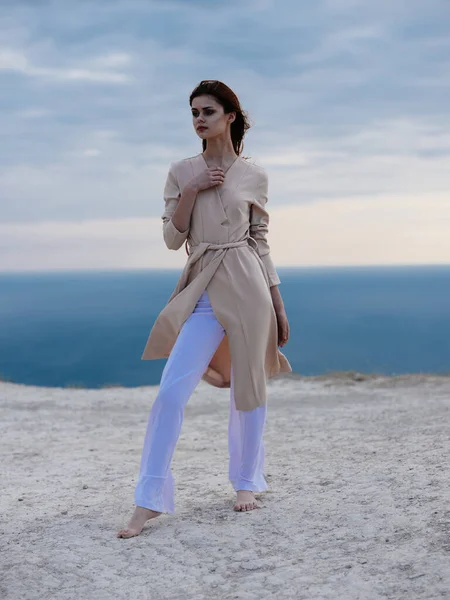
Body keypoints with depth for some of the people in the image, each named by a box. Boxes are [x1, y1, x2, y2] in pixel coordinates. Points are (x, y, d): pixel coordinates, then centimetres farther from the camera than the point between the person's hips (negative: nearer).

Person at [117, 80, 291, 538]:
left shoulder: (254, 175, 5)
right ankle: (148, 501, -2)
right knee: (171, 389, -9)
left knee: (248, 388, 7)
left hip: (247, 285, 0)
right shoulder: (181, 172, 7)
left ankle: (246, 482, 27)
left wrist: (279, 306, 9)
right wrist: (190, 191, -10)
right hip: (202, 290, 1)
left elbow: (261, 242, 9)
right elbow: (172, 239, 4)